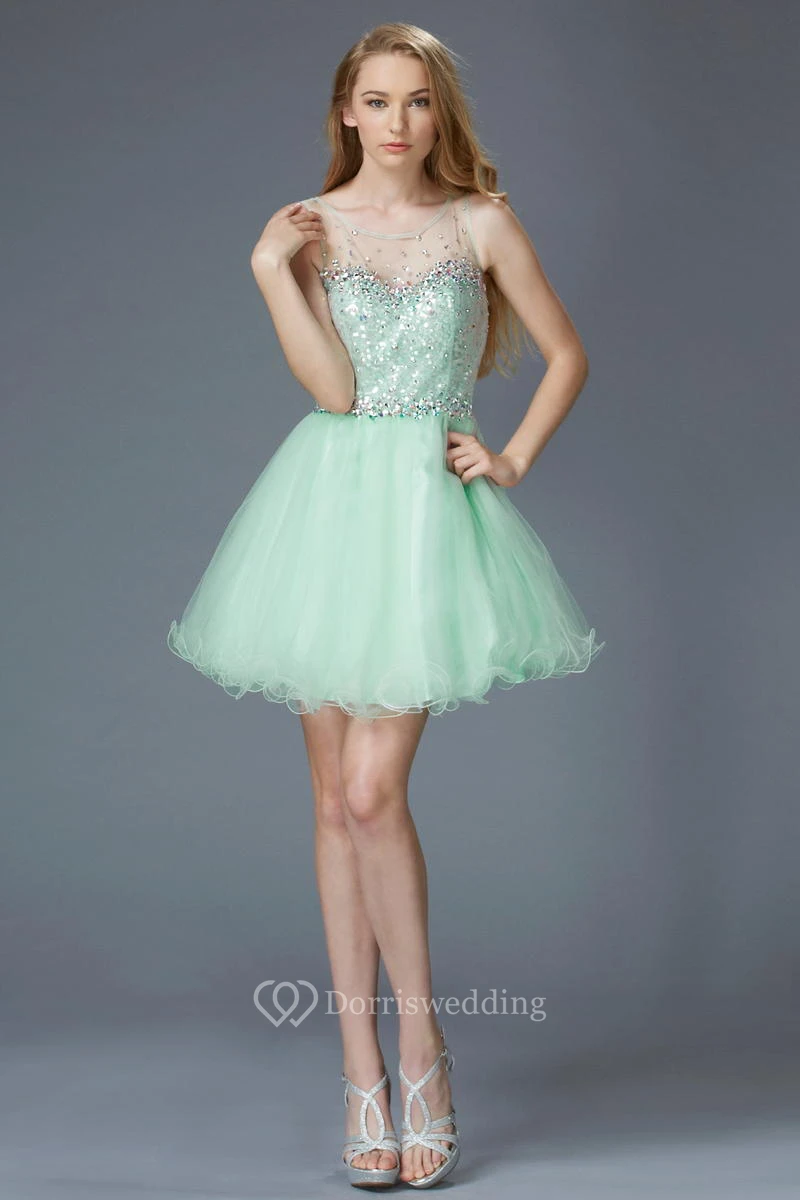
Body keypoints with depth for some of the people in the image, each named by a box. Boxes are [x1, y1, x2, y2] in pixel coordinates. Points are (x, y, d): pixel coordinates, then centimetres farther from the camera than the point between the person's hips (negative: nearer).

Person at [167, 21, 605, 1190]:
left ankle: (420, 1040, 8)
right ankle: (365, 1071, 14)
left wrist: (515, 460, 3)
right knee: (336, 801, 4)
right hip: (332, 504, 2)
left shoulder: (480, 224, 4)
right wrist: (272, 272, -12)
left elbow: (568, 355, 12)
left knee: (373, 792, -12)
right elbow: (333, 387, -8)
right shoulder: (304, 228, 4)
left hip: (433, 513, -2)